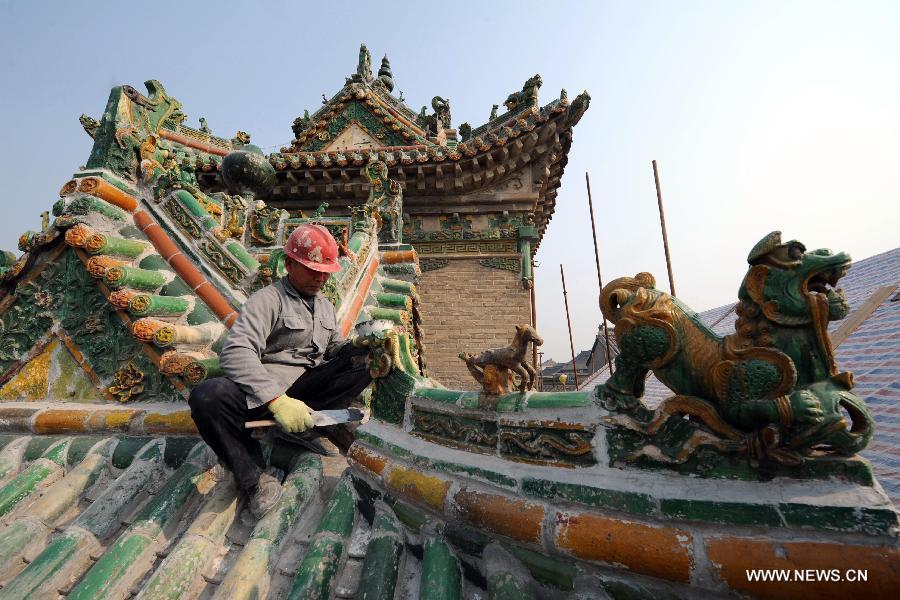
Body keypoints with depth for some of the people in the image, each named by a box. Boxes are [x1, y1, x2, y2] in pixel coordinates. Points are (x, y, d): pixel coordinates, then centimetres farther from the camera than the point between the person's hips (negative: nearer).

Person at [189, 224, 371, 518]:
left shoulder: (325, 306, 19)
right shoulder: (268, 299, -4)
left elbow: (336, 348, 19)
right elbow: (234, 352, -19)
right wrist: (277, 400, -30)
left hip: (309, 388, 5)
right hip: (264, 392, -4)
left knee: (364, 358, -14)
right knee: (206, 396, -34)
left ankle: (307, 421, -22)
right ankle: (255, 477, -15)